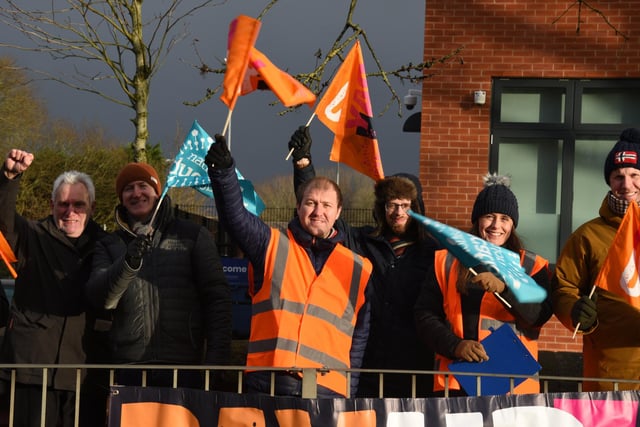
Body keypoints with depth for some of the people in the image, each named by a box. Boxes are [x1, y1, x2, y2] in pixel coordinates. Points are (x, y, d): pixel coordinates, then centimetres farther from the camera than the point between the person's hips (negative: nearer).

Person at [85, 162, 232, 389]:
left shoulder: (193, 236, 12)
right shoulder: (110, 246, 16)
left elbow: (217, 297, 7)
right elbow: (99, 297, -2)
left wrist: (216, 359, -3)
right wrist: (128, 263, -21)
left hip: (183, 366, -1)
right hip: (129, 368, 1)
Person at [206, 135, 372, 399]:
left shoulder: (358, 269, 16)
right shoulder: (272, 246, 13)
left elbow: (360, 338, 18)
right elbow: (235, 217, -3)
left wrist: (350, 394, 10)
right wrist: (223, 171, -20)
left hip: (327, 390, 1)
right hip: (266, 385, -1)